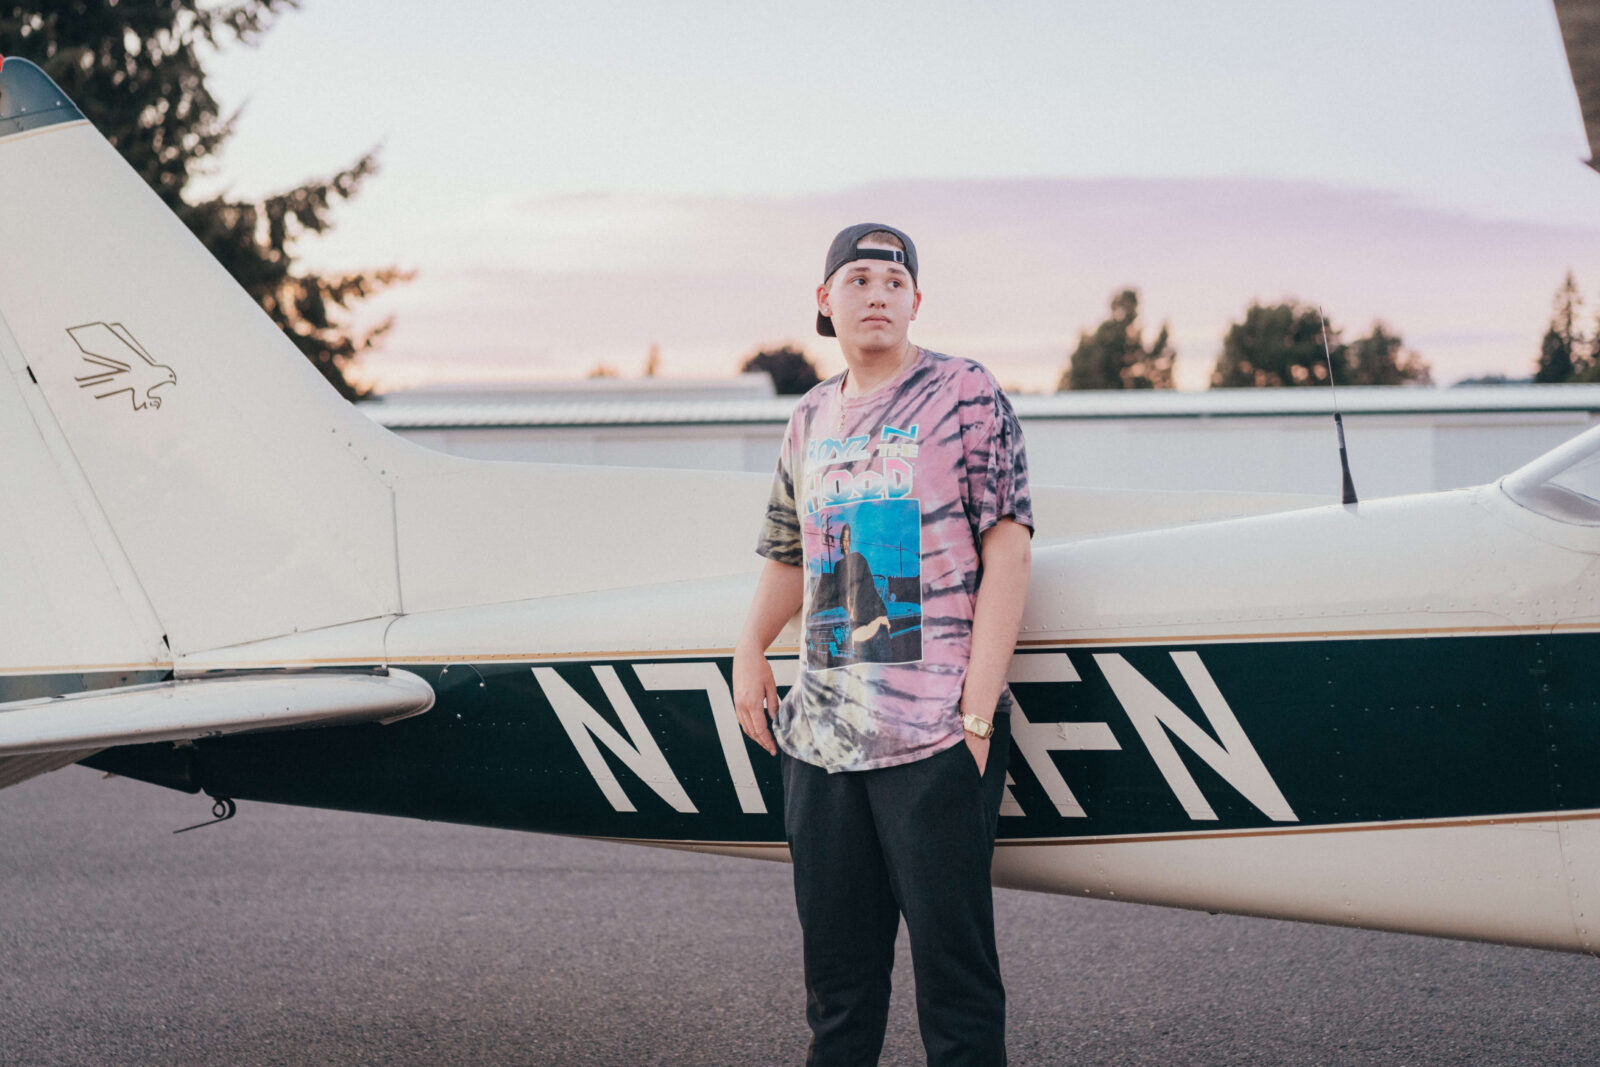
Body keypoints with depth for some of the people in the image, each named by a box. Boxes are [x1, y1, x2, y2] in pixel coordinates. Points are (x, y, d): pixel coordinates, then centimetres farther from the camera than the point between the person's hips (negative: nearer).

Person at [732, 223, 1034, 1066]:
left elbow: (1006, 553, -6)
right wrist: (748, 654, 7)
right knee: (835, 977, 11)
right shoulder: (811, 418, 16)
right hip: (819, 734, 6)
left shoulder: (965, 396, -1)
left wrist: (976, 714, -13)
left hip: (934, 734, -5)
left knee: (952, 964, -4)